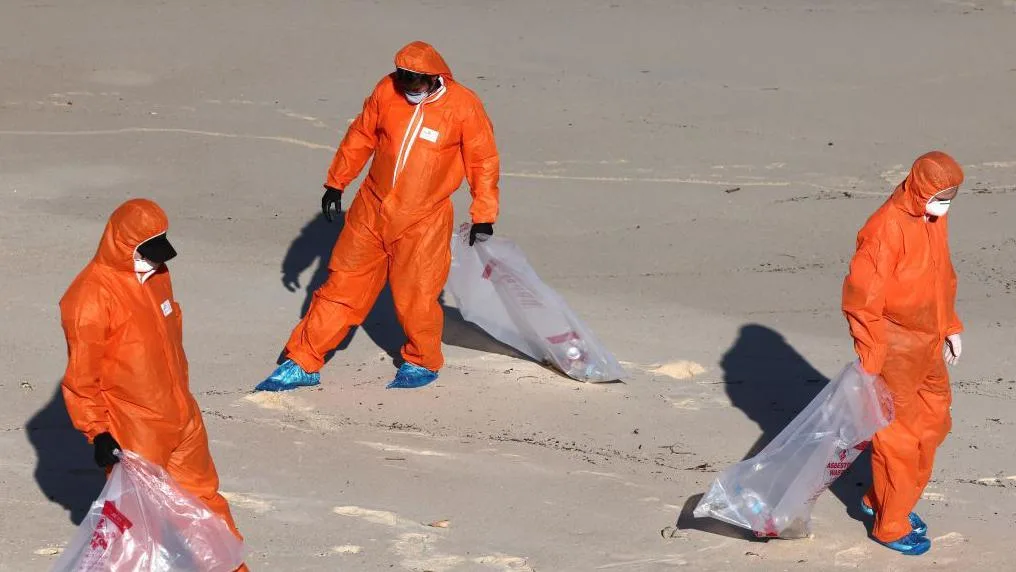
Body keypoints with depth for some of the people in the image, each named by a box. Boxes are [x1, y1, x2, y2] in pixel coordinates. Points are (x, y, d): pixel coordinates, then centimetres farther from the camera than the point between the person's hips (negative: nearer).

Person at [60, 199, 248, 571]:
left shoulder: (155, 275, 3)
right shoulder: (91, 296, -23)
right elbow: (82, 376, -18)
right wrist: (98, 433, -16)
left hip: (180, 418, 8)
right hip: (132, 435, -8)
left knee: (204, 497, 19)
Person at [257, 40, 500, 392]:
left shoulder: (463, 107, -13)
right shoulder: (387, 92, -4)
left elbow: (483, 162, -5)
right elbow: (360, 137, 9)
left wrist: (483, 218, -5)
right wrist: (336, 184, 14)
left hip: (422, 224, -3)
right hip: (371, 213, 3)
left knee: (414, 297, -1)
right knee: (342, 286, 7)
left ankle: (423, 362, 27)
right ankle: (302, 363, 13)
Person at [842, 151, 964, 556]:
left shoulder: (935, 220, 3)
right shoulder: (886, 229, -24)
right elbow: (861, 298, -22)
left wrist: (950, 328, 17)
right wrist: (869, 361, -20)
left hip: (928, 344, 9)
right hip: (894, 349, -9)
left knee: (932, 423, 19)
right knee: (898, 436, 2)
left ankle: (882, 501, 35)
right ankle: (891, 526, 16)